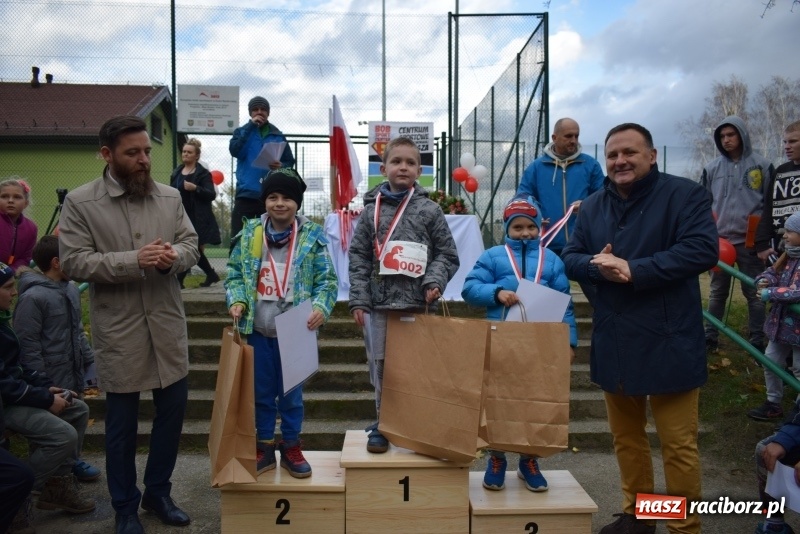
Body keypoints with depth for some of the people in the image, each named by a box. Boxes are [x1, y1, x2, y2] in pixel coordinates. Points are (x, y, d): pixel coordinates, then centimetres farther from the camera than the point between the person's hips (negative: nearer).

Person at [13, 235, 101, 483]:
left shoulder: (72, 290, 6)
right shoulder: (33, 297, -20)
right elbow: (27, 344, -19)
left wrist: (90, 360, 12)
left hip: (74, 374, 8)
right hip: (51, 380, -8)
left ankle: (73, 461, 37)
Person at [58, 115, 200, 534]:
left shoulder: (170, 197, 4)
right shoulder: (79, 202, -6)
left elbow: (191, 244, 5)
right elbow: (73, 263, -12)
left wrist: (173, 257, -18)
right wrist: (134, 260, -23)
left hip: (167, 323, 4)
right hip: (118, 330, -3)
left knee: (172, 410, 13)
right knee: (122, 423, 10)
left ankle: (158, 493, 35)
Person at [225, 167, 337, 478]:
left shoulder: (312, 235, -4)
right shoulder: (250, 233, 2)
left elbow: (327, 280, -3)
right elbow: (234, 273, 8)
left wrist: (321, 307, -20)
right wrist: (236, 300, -9)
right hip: (258, 329, 2)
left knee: (291, 393, 11)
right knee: (261, 391, 14)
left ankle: (291, 448, 28)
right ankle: (264, 447, 31)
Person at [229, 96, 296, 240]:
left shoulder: (278, 136, 10)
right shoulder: (242, 131, 9)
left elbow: (290, 162, 10)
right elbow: (235, 150, -10)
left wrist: (281, 166, -14)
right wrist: (251, 126, -10)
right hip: (246, 194, -1)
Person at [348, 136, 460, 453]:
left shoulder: (430, 210, 4)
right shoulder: (371, 210, 6)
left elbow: (447, 254, 6)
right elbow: (358, 257, 5)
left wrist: (435, 282, -10)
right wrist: (358, 300, -1)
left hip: (417, 304, -1)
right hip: (379, 304, 1)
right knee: (381, 367, 7)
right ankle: (382, 424, 22)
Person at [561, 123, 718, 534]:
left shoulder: (684, 194, -7)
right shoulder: (592, 207, 11)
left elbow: (702, 249, -19)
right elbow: (569, 258, 8)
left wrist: (634, 269, -24)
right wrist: (596, 266, -15)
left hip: (668, 343, -5)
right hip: (614, 343, 6)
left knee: (678, 444, 2)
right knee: (625, 436, 18)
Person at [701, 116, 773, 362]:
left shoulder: (762, 165, 0)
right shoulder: (712, 169, 5)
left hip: (749, 241, -2)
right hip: (720, 239, 2)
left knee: (754, 293, 5)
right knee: (717, 292, 10)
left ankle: (757, 342, 14)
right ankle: (710, 337, 18)